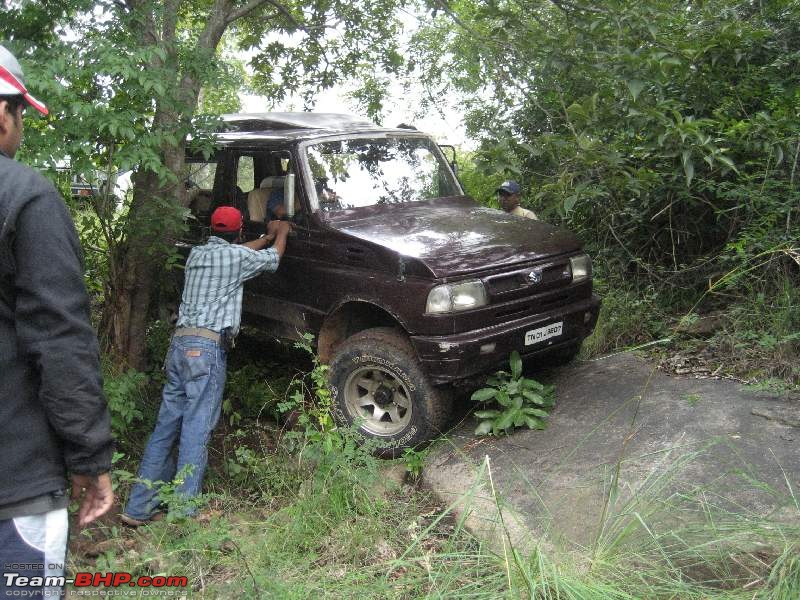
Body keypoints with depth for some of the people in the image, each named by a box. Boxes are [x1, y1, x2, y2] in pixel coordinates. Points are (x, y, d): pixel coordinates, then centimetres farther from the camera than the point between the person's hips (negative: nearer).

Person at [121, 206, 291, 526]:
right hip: (207, 346, -7)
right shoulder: (236, 256, -1)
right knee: (196, 430, -6)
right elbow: (274, 257, 16)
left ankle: (139, 507, 10)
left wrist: (266, 237, 46)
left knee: (166, 426, 8)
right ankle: (183, 511, -5)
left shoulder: (197, 253, 18)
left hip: (179, 342, 7)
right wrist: (280, 233, 35)